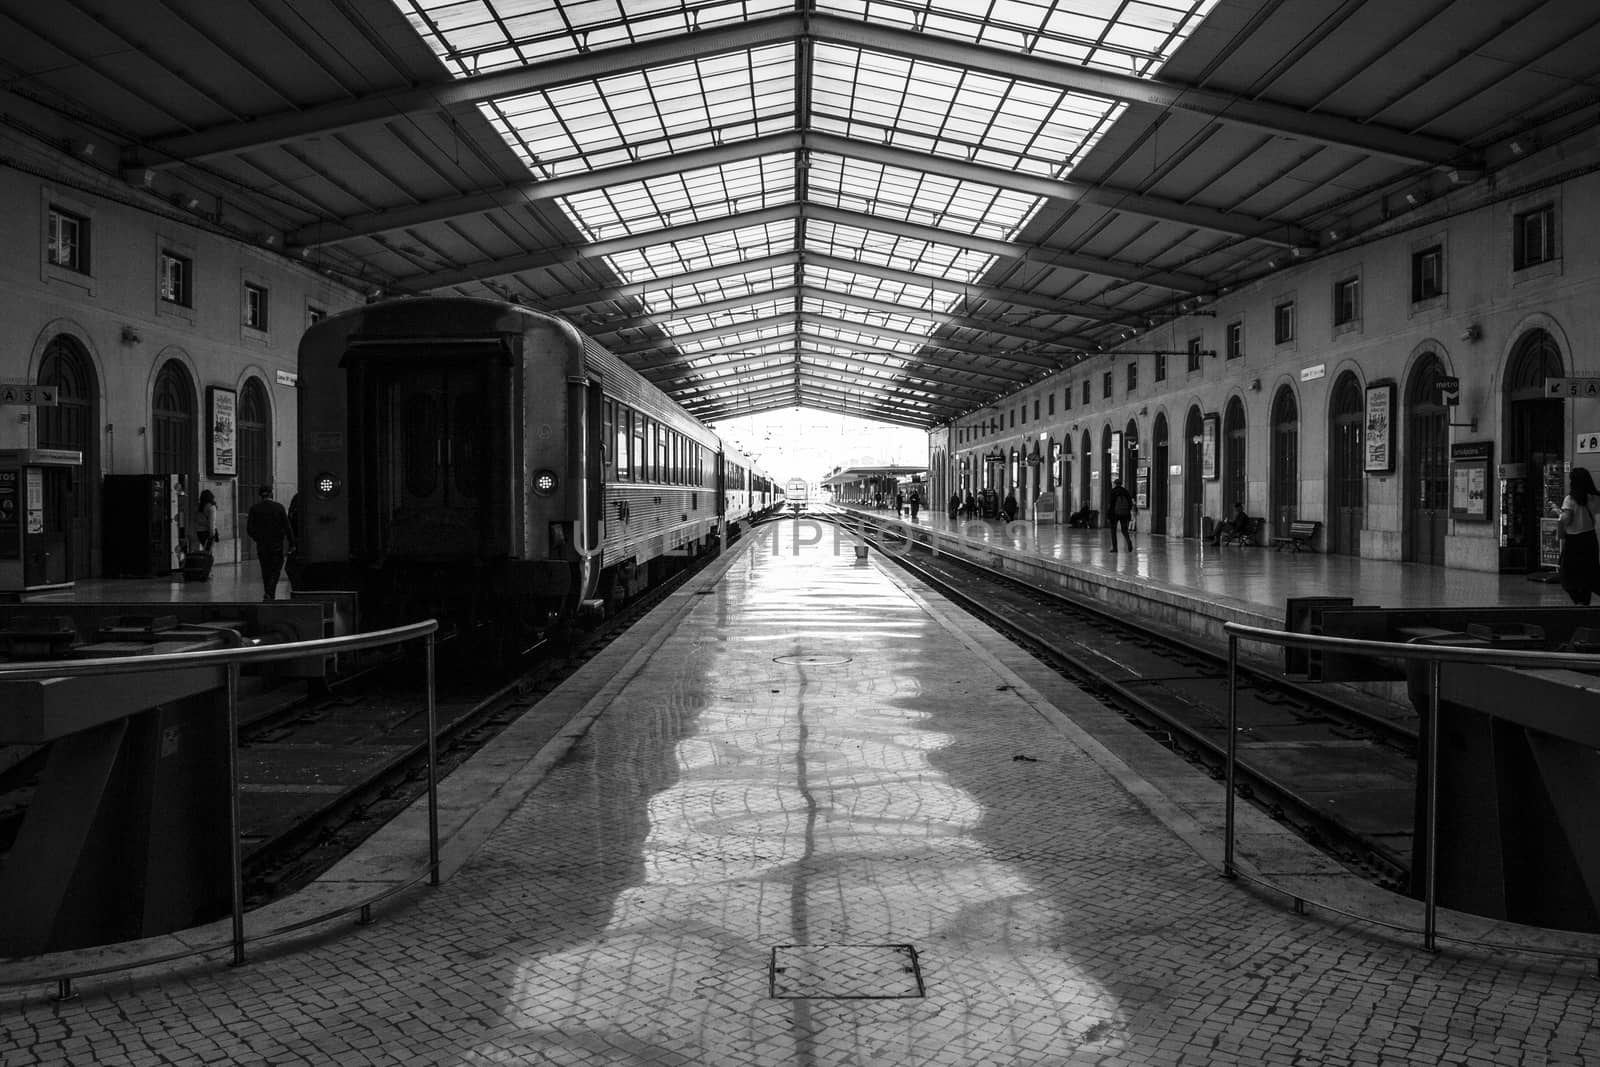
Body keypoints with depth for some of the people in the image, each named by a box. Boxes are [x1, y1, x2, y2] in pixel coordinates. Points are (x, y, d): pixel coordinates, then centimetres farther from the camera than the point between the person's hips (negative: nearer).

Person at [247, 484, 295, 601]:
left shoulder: (254, 508, -2)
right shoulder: (279, 507, -6)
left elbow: (249, 529, -3)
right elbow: (287, 527, -6)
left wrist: (258, 539, 14)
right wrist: (291, 544, 0)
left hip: (262, 546, 2)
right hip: (277, 545, -2)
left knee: (266, 571, 14)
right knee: (275, 571, 2)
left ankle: (268, 594, 19)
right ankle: (270, 594, -17)